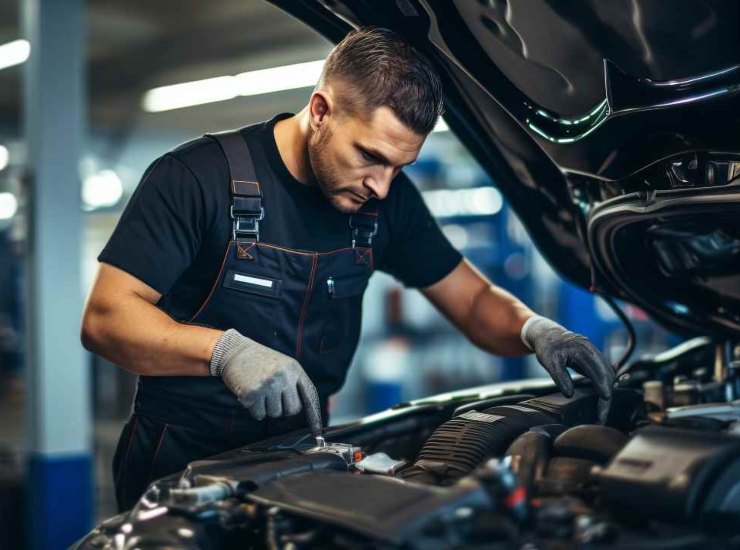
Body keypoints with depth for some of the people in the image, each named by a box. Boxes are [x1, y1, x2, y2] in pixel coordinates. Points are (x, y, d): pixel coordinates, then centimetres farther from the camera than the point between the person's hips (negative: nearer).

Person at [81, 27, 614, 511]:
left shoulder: (386, 198, 1)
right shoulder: (196, 177, -15)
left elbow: (475, 300, 8)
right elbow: (104, 318, -19)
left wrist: (535, 330, -15)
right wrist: (227, 350, -35)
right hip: (183, 465, -5)